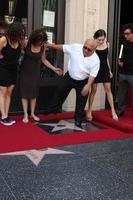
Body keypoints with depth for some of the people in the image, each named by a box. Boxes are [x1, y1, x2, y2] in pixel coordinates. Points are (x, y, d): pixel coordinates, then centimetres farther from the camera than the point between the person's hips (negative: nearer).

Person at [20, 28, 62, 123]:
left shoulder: (42, 47, -8)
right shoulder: (27, 44, -18)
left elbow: (44, 60, 4)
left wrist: (54, 69, 3)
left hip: (35, 73, 3)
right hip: (25, 72, -3)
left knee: (34, 94, 10)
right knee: (25, 93, 3)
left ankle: (32, 113, 24)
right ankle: (25, 114, 13)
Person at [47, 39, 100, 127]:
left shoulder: (95, 60, -20)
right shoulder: (75, 47, -15)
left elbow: (93, 75, -21)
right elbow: (63, 47, -2)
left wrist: (88, 86, -32)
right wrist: (51, 45, 2)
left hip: (82, 82, -2)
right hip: (69, 77, 2)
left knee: (81, 103, 2)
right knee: (59, 94, 13)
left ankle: (78, 122, 18)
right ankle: (52, 112, 32)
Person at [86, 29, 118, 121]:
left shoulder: (107, 44, 3)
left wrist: (110, 70, 15)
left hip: (105, 70, 4)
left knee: (108, 90, 5)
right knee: (93, 91, 2)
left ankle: (113, 111, 10)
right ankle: (89, 111, 14)